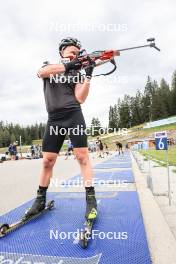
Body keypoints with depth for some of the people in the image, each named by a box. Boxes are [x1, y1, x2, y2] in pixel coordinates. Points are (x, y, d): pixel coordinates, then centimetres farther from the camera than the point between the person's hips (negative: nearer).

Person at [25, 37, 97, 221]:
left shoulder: (76, 73, 14)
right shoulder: (48, 66, 17)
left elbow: (80, 98, -2)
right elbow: (41, 72, -10)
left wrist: (88, 75, -9)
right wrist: (67, 65, -16)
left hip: (73, 116, 0)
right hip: (54, 120, 1)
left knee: (82, 156, -9)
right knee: (47, 161, 2)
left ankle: (91, 200, -2)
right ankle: (40, 200, 17)